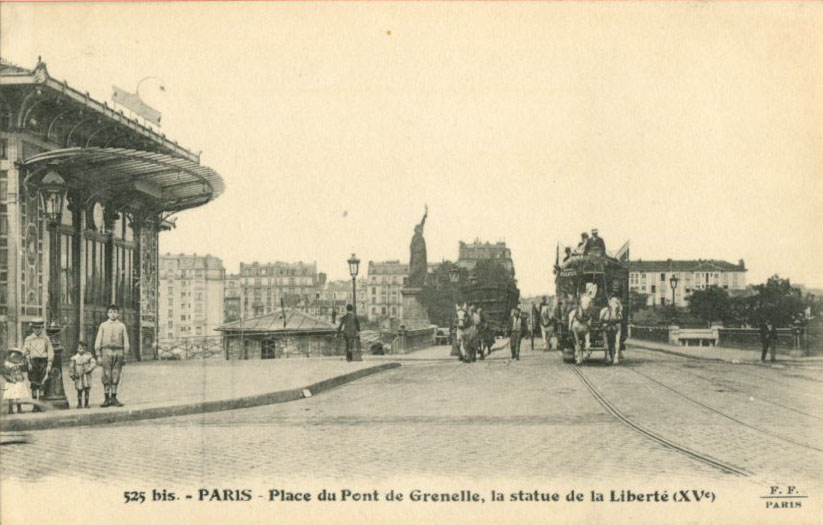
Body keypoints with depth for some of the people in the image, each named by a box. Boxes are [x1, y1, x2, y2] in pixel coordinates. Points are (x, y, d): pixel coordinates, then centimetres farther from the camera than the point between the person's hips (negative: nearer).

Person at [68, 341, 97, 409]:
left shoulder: (89, 356, 1)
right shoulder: (74, 358, 2)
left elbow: (94, 363, -7)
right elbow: (71, 367, 4)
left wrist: (89, 369, -19)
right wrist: (72, 375, -1)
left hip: (86, 376, 0)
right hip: (78, 376, 0)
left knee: (86, 390, 0)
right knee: (79, 391, 2)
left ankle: (86, 404, 9)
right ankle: (79, 404, 12)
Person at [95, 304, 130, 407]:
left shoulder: (121, 326, 10)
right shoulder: (103, 325, 8)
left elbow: (125, 342, 9)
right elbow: (98, 341, 6)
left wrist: (125, 356, 4)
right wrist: (98, 356, -2)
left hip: (118, 351, 1)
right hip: (106, 351, -1)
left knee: (116, 376, 3)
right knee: (106, 376, -3)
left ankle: (114, 398, 9)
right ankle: (107, 399, 0)